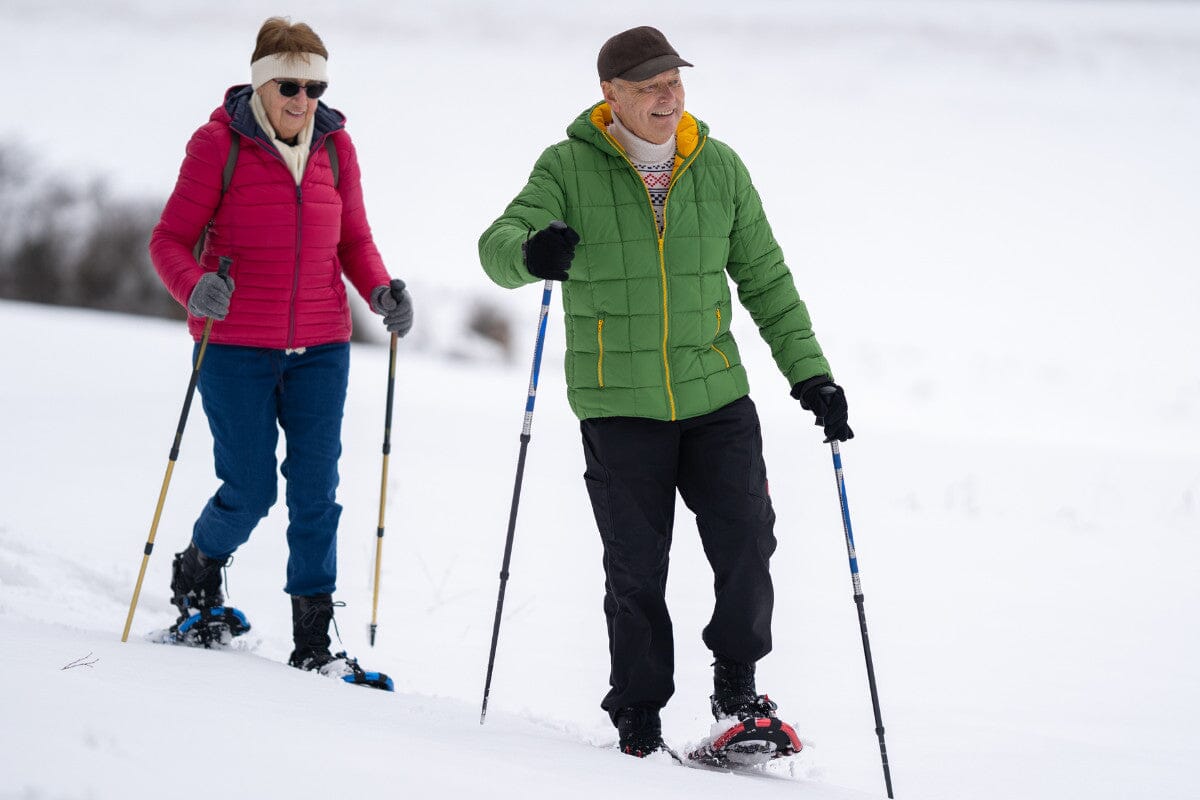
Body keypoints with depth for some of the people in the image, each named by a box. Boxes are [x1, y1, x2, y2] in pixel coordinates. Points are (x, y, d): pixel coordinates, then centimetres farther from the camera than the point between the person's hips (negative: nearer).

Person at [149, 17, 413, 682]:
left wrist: (381, 291, -6)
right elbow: (170, 239, -7)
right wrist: (195, 286, -27)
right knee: (251, 490, -1)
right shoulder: (220, 143, -7)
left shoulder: (334, 145, 5)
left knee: (316, 492, 0)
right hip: (235, 347, -3)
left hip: (320, 349, 3)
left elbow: (353, 241, 13)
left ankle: (313, 640, 6)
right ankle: (196, 575, 31)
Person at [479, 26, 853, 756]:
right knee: (636, 574, 2)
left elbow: (765, 280, 12)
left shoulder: (719, 167, 5)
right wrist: (532, 251, -39)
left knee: (748, 546, -5)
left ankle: (736, 684, 15)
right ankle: (638, 714, 17)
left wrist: (809, 373, 8)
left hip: (716, 397, 2)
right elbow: (499, 246, -15)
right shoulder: (569, 169, -4)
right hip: (619, 408, -2)